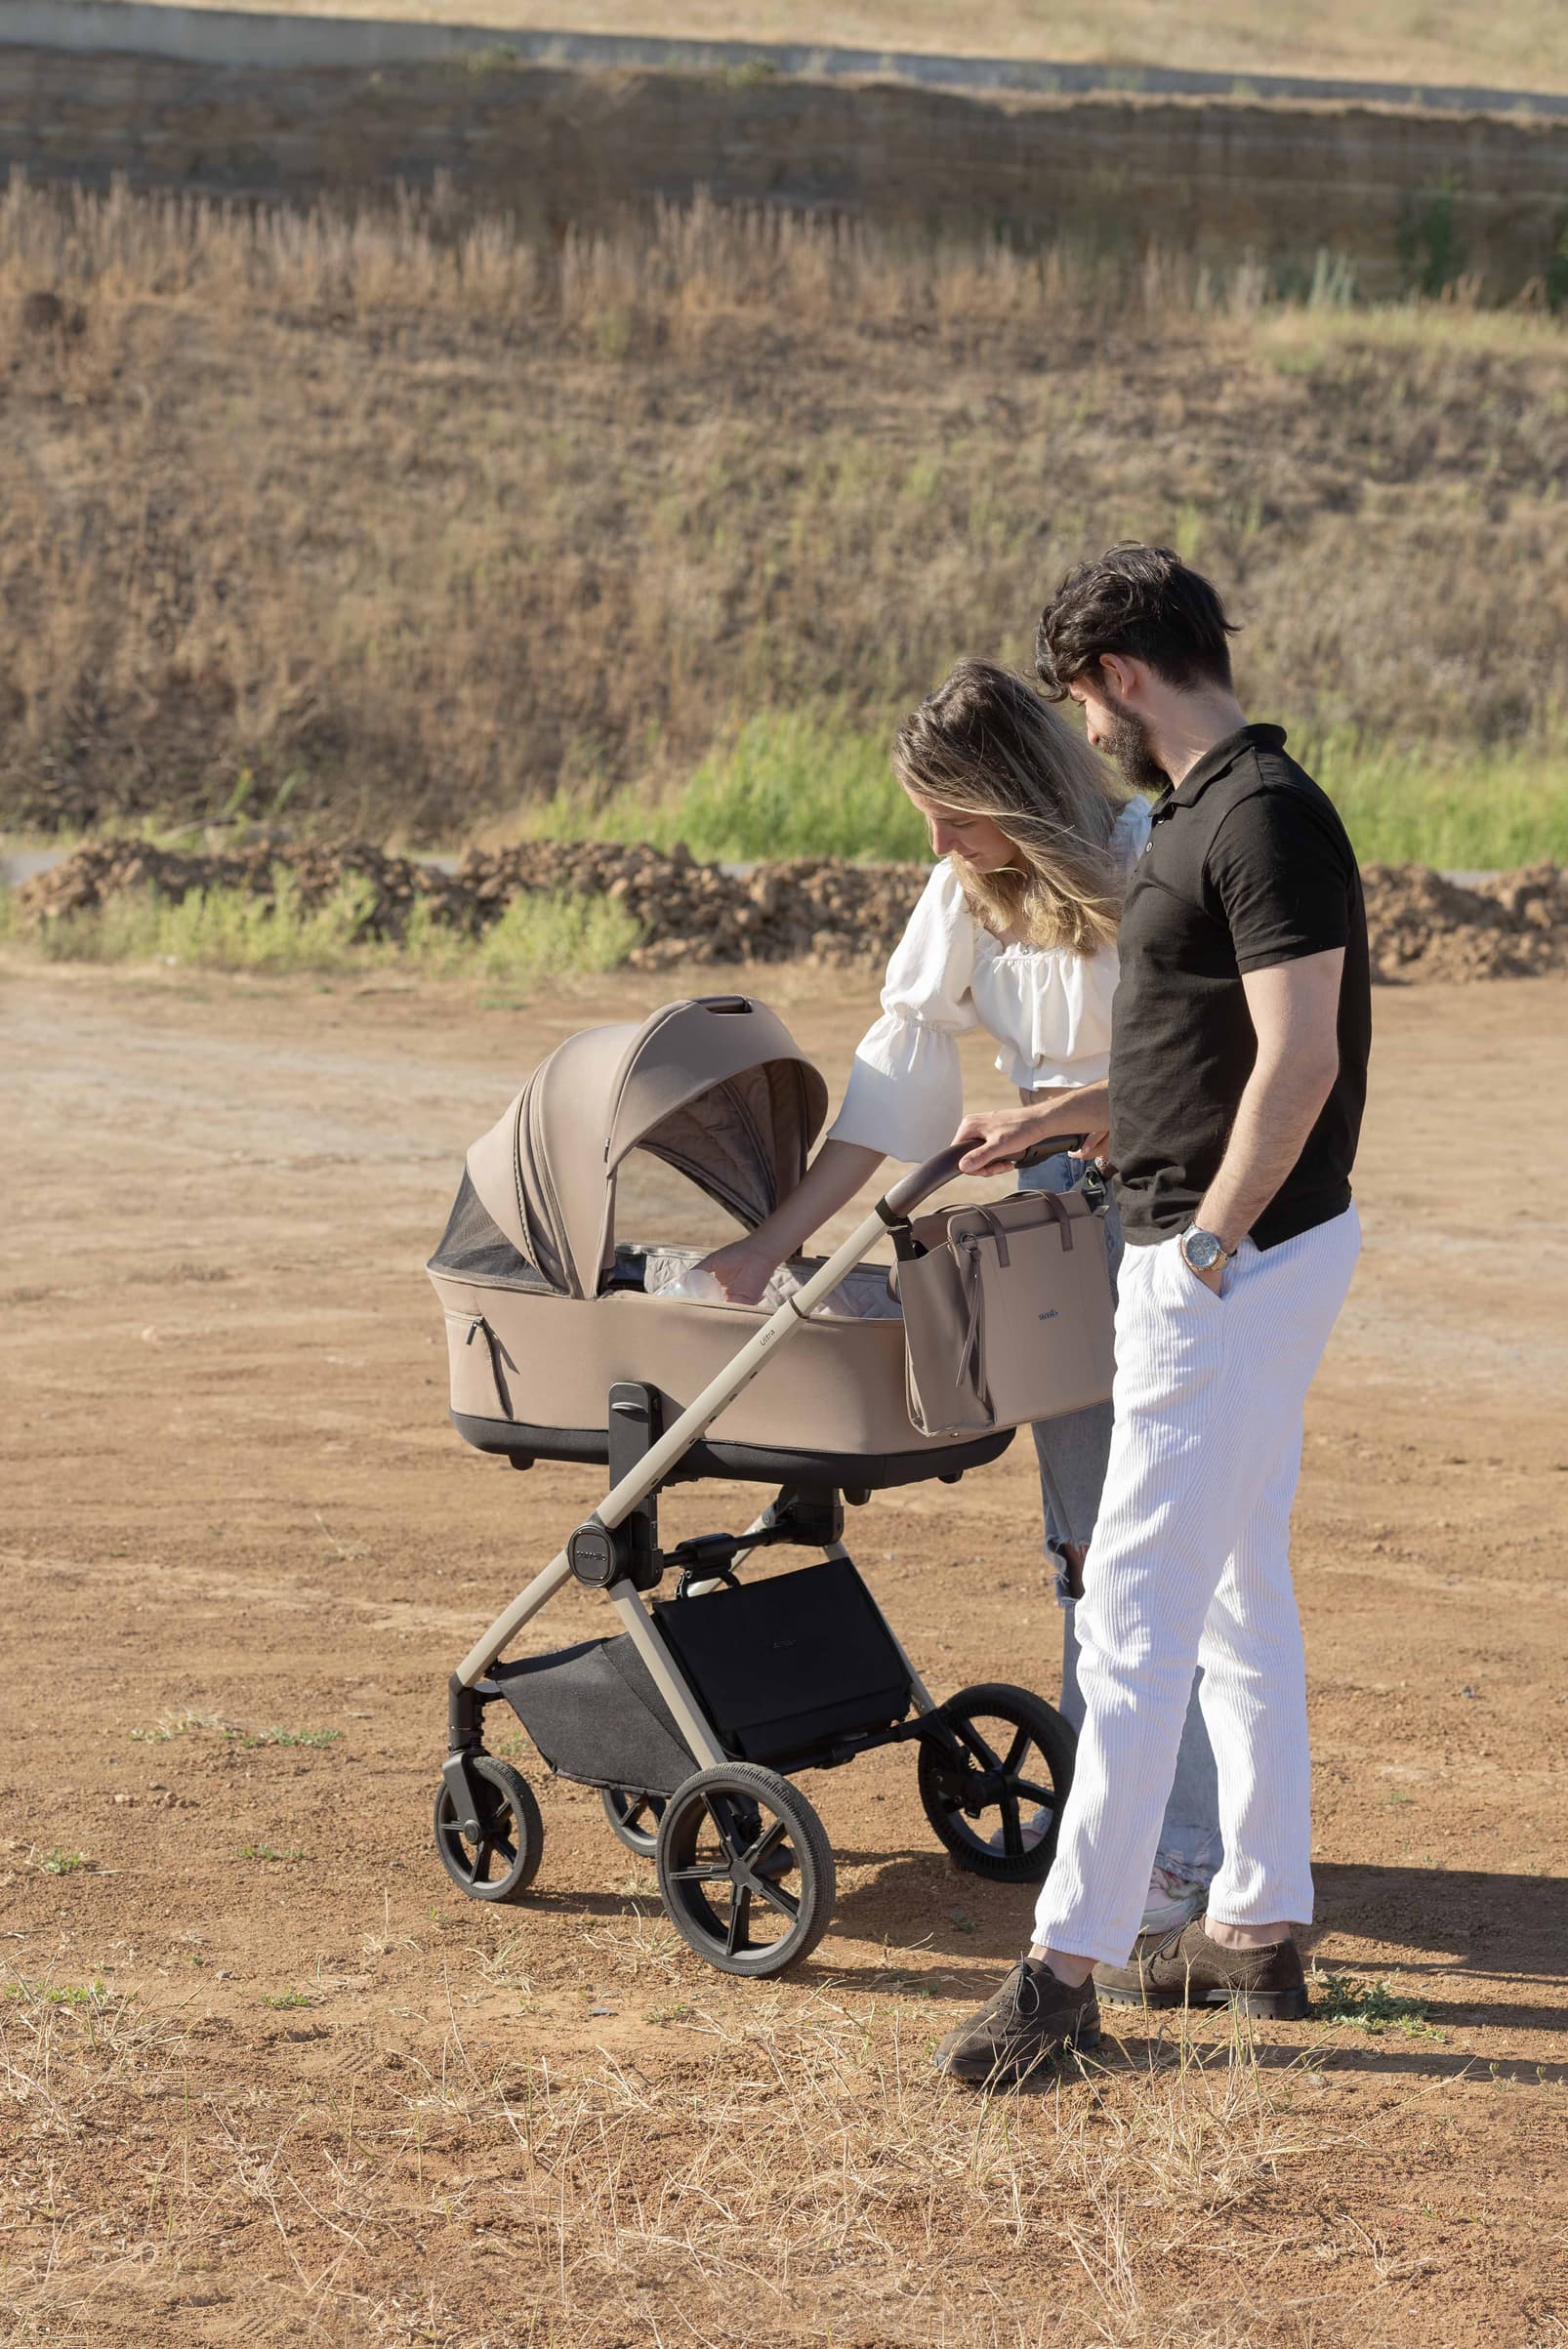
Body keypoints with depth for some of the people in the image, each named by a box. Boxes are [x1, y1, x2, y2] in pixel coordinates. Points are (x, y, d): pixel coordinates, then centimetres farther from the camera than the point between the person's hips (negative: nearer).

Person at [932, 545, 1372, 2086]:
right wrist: (1046, 1125, 27)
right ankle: (1257, 1926, 22)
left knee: (1138, 1607, -9)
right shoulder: (1201, 814, 13)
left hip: (1239, 1256, -11)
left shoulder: (1266, 819, -18)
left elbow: (1298, 1059, -24)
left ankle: (1071, 1958, -6)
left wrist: (1206, 1253, -22)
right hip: (1205, 1247, 11)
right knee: (1238, 1594, 15)